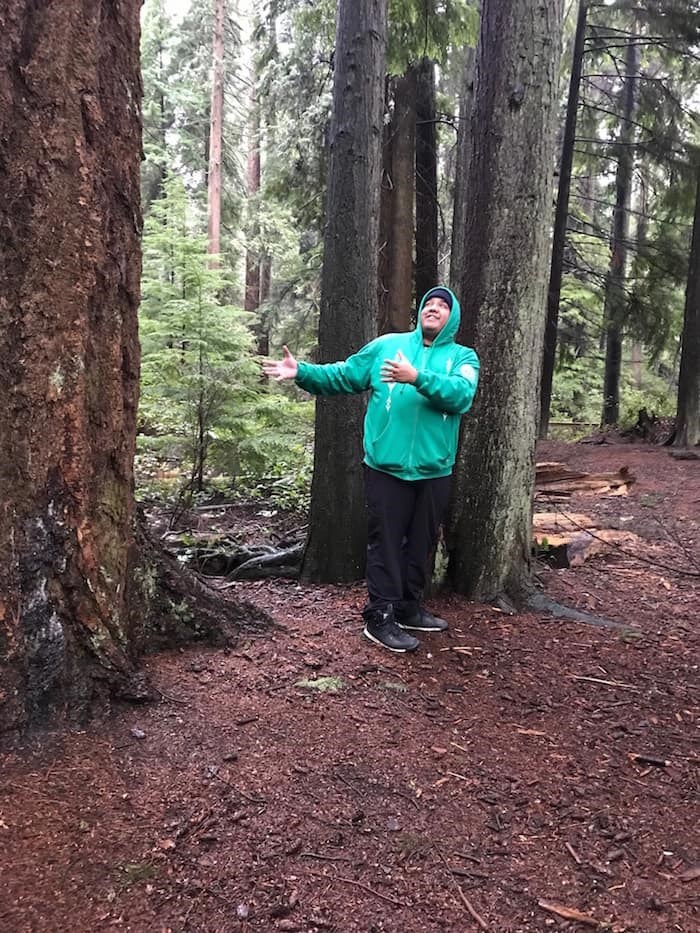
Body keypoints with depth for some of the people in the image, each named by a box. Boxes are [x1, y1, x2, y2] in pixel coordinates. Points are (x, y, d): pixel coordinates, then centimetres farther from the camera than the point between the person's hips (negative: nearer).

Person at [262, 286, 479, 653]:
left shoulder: (463, 357, 4)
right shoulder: (387, 345, 7)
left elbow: (461, 395, -18)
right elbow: (343, 376, 8)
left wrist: (418, 378, -30)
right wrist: (303, 372, -5)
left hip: (434, 471, 2)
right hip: (386, 468, -2)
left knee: (420, 543, 15)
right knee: (386, 543, 1)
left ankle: (409, 608, 32)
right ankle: (380, 618, 11)